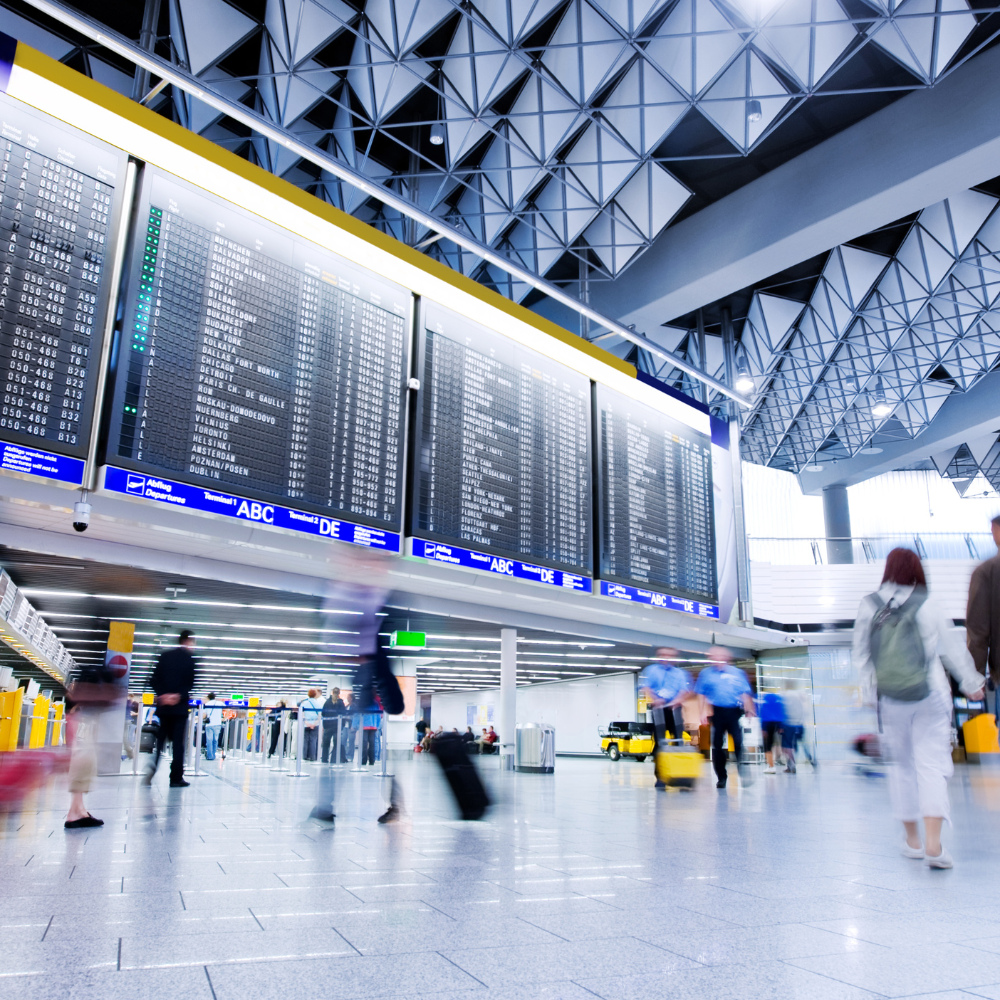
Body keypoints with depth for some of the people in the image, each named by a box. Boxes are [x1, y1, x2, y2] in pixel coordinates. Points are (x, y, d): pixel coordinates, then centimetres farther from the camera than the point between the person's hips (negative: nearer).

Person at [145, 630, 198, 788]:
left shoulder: (164, 656, 8)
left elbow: (154, 679, 1)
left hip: (163, 705, 4)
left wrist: (162, 694, -7)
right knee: (178, 742, 1)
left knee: (160, 739, 16)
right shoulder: (190, 658, -4)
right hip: (180, 706, -4)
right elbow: (190, 682, -14)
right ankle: (176, 778, 1)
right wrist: (179, 695, -13)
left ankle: (152, 766, -6)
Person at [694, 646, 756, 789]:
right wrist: (703, 712, 0)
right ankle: (721, 777, 14)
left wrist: (749, 711, 0)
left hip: (735, 712, -1)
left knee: (739, 742, -11)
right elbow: (701, 695, 9)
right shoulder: (706, 673, 9)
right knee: (717, 745, 3)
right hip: (717, 712, 1)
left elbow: (745, 694, 9)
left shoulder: (737, 673, 10)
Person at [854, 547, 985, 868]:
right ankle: (933, 843, -11)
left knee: (902, 765, 14)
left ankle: (913, 840, 24)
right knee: (933, 764, -1)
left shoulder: (868, 607, -3)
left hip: (891, 701, 2)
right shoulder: (927, 607, -8)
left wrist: (869, 690, 16)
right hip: (931, 698, -2)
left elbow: (861, 654, 3)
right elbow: (953, 649, 3)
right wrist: (972, 682, 18)